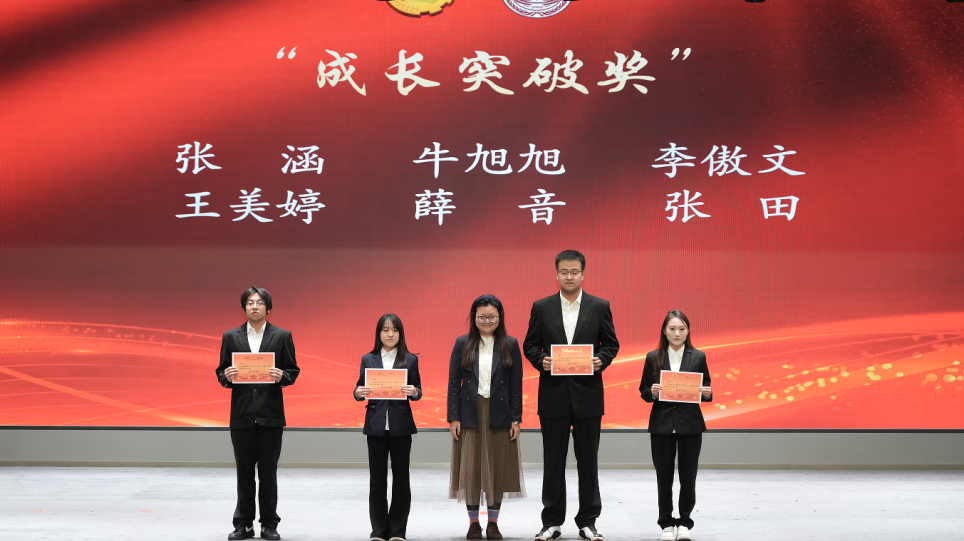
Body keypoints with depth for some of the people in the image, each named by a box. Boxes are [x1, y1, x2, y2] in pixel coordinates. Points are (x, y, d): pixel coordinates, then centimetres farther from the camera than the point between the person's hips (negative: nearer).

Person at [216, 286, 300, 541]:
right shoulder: (230, 337, 9)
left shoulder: (282, 336, 4)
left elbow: (293, 371, 4)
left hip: (271, 414, -1)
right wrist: (227, 377, -14)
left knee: (268, 472, 3)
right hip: (242, 414, 1)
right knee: (244, 472, 7)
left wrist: (282, 377, -17)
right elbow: (222, 372, 8)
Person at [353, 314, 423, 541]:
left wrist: (413, 392, -19)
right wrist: (359, 393, -15)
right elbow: (360, 390, 8)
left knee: (401, 477, 4)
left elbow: (417, 390, 3)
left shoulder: (410, 359, 4)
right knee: (377, 478, 4)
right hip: (376, 425, 1)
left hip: (401, 425, -1)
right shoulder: (368, 359, 7)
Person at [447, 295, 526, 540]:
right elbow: (454, 382, 2)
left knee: (497, 467, 5)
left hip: (499, 415, 0)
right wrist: (453, 417, -5)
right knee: (470, 467, 2)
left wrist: (516, 418, -3)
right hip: (470, 415, 0)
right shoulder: (462, 344, 4)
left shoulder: (510, 345, 3)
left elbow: (516, 384, 3)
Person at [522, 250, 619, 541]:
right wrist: (540, 360, -12)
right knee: (553, 461, 7)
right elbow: (530, 345, 8)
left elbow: (611, 344, 7)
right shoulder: (541, 307, 4)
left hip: (588, 393, 0)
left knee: (588, 460, 5)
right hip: (553, 394, 0)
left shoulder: (600, 307, 3)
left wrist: (602, 360, -12)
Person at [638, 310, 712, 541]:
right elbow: (643, 392, 6)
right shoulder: (653, 358, 3)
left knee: (688, 476, 2)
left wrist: (707, 394, -14)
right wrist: (652, 393, -15)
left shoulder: (698, 357, 3)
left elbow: (706, 391, 8)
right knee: (664, 476, 5)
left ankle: (684, 522, 18)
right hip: (662, 424, 0)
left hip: (690, 425, 0)